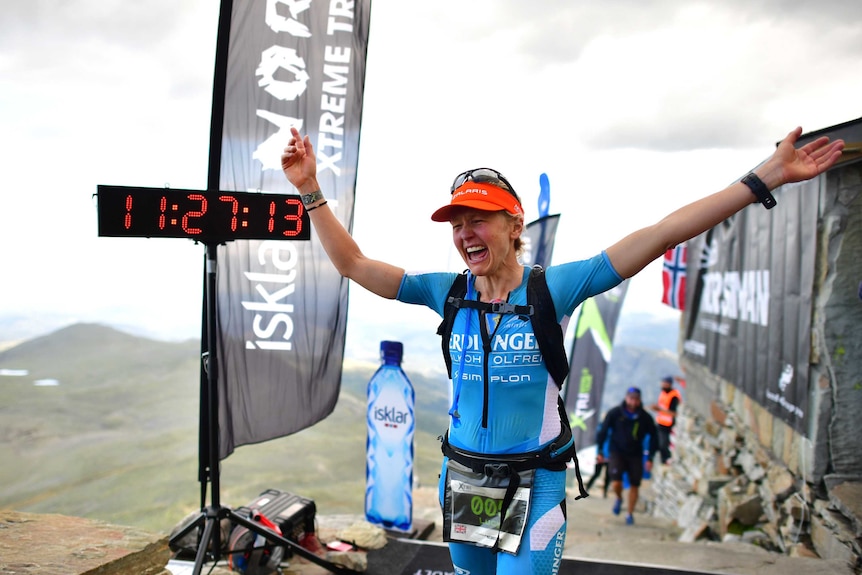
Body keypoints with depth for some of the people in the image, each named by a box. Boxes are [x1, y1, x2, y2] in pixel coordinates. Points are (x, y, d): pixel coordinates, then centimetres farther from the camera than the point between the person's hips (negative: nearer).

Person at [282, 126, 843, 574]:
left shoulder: (554, 287, -13)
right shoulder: (448, 292, -3)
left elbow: (660, 236, -17)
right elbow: (353, 264, 0)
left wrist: (766, 177, -19)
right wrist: (311, 190, -8)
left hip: (534, 484, -4)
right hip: (461, 476, 4)